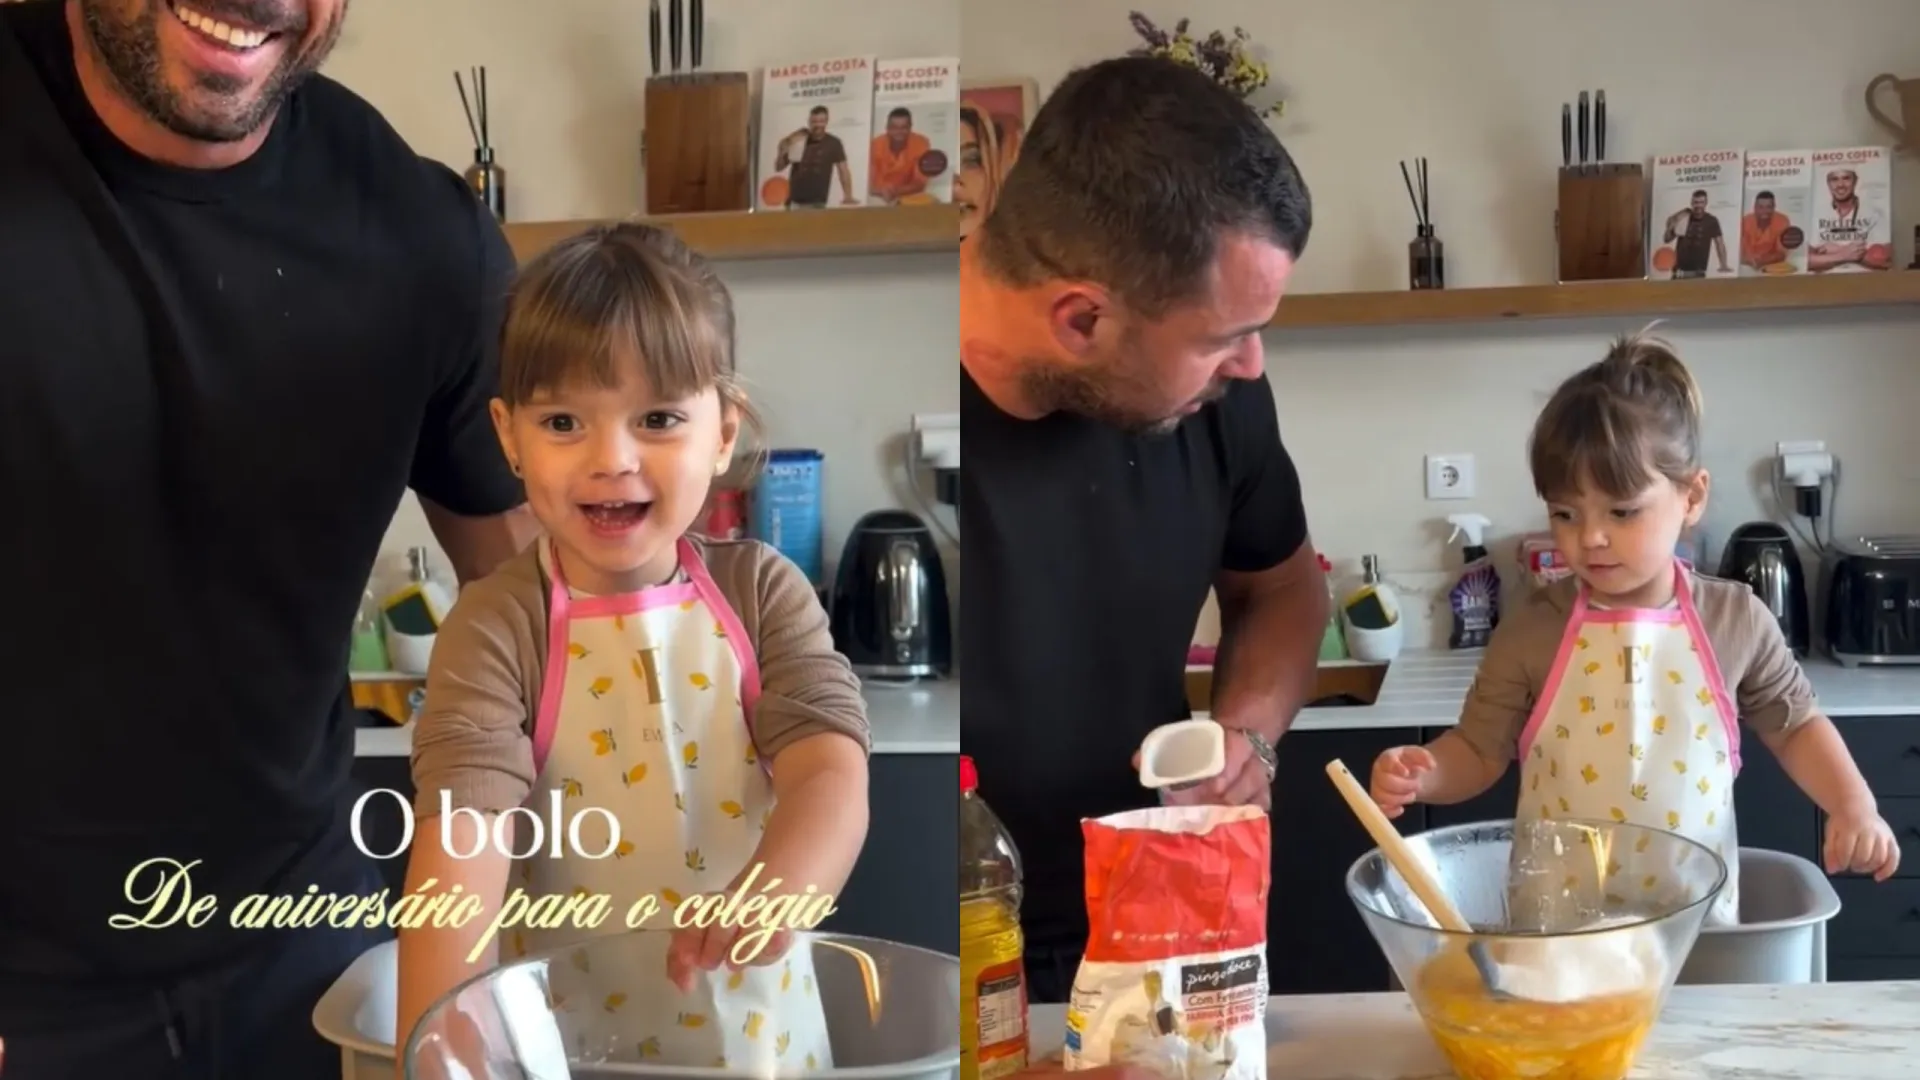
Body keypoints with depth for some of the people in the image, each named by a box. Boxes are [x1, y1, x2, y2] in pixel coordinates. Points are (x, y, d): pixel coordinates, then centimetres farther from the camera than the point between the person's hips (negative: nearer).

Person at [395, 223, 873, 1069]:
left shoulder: (763, 591, -5)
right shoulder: (497, 626, -13)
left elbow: (831, 774, -17)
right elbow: (463, 831, -25)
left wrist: (773, 894, -37)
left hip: (756, 1029, 2)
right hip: (562, 1038, -2)